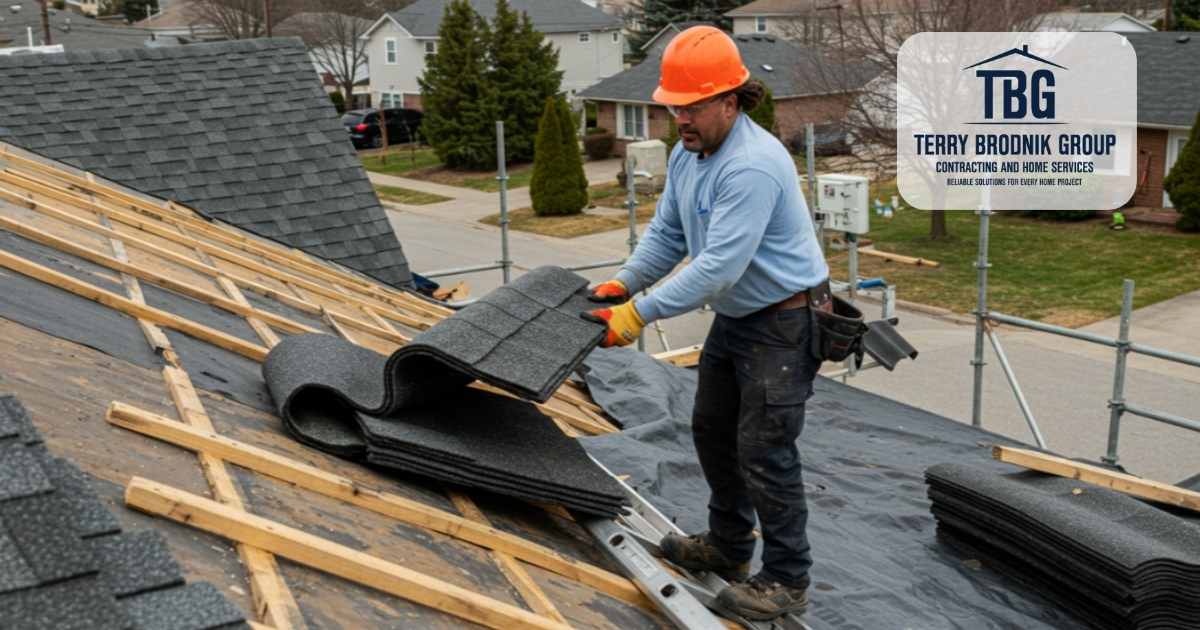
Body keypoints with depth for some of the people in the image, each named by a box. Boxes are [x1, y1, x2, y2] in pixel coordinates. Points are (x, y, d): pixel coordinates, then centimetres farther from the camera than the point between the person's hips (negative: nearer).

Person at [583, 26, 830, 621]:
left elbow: (717, 268, -33)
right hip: (734, 318, 10)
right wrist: (622, 284, -7)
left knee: (764, 452, -5)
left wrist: (638, 314, -30)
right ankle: (728, 545, 35)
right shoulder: (685, 155, 2)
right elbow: (666, 234, 8)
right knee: (712, 431, 18)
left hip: (784, 322, -10)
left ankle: (786, 580, 12)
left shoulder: (752, 166, -30)